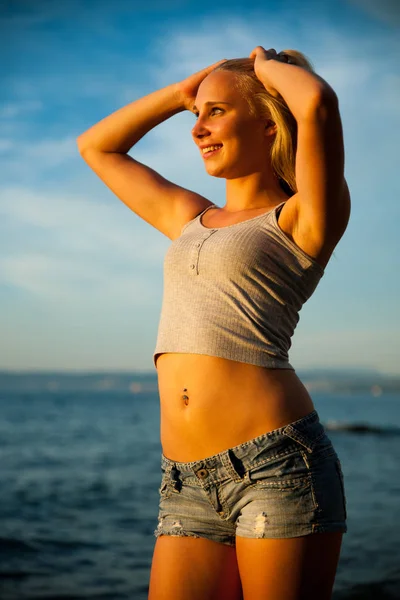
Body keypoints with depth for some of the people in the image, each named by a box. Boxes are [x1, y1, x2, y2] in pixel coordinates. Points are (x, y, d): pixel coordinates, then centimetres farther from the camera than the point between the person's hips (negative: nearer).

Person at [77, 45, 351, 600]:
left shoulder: (300, 219, 3)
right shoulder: (190, 219, 21)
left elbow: (319, 102, -16)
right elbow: (95, 146, 32)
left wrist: (267, 65, 5)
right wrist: (185, 90, 24)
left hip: (279, 466, -5)